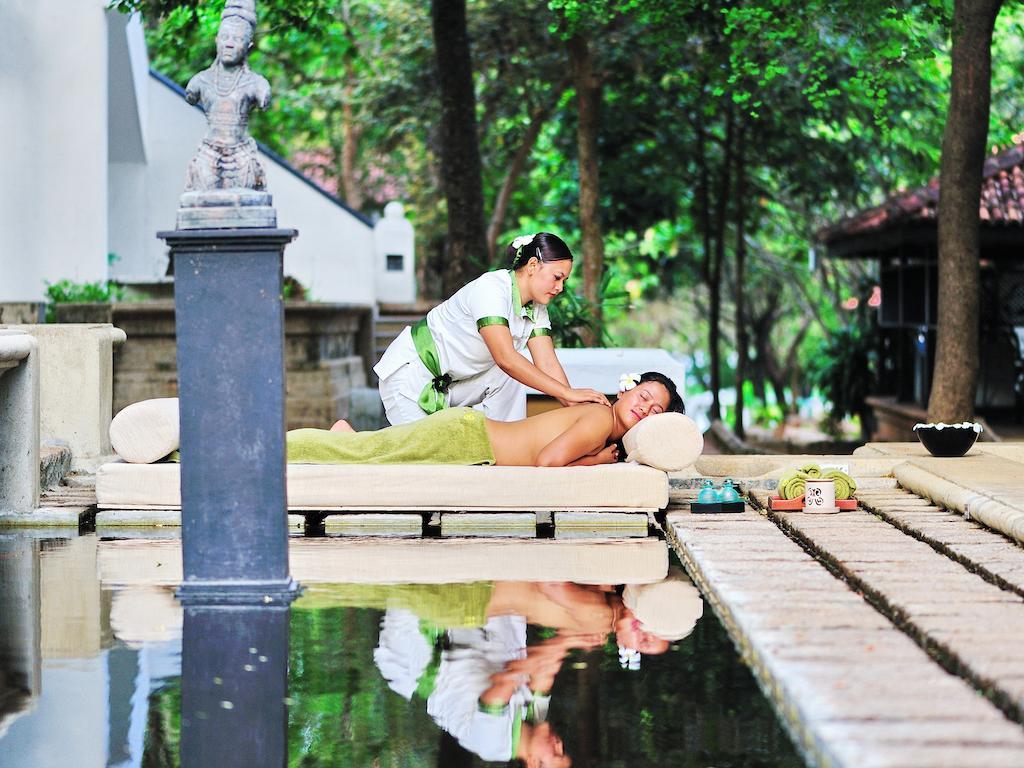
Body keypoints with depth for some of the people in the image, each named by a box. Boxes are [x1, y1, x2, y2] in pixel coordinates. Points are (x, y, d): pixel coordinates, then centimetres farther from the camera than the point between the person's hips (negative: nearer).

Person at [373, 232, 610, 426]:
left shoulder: (536, 308, -2)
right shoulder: (491, 289, -28)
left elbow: (548, 364, -7)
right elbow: (505, 358, -37)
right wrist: (568, 393, -39)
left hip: (451, 382, 9)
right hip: (410, 372, -9)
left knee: (510, 379, -7)